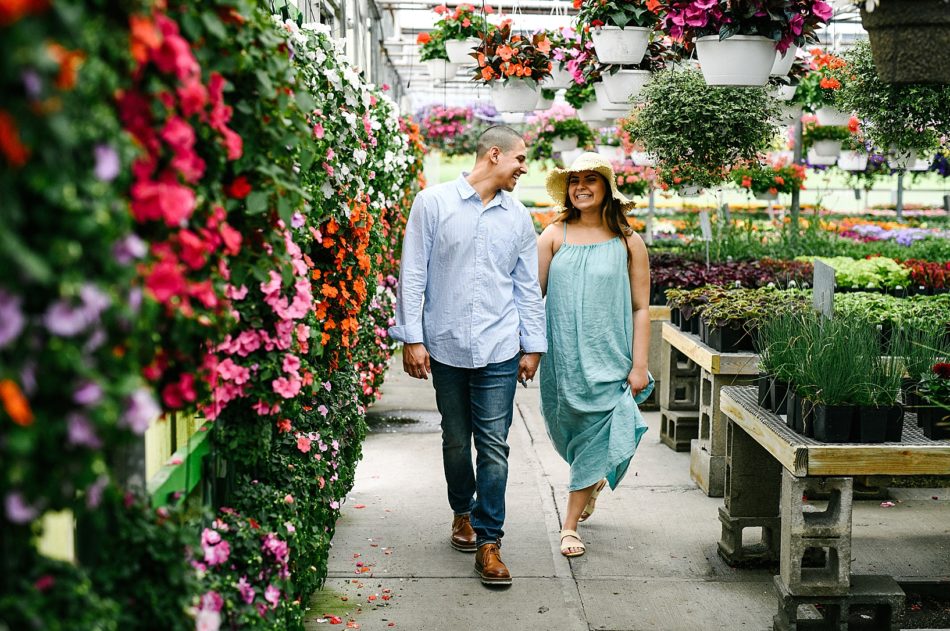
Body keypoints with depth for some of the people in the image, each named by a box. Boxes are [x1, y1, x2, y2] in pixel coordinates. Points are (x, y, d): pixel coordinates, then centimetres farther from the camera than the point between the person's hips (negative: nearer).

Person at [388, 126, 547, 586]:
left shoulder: (518, 217, 9)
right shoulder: (433, 203, -1)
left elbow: (527, 287, 13)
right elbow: (413, 275, -2)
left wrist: (533, 346, 10)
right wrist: (412, 338, -6)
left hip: (499, 349, 1)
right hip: (446, 346, -1)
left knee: (493, 445, -2)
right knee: (456, 440, 12)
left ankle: (488, 541, 6)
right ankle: (463, 512, 36)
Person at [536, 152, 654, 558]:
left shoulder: (628, 242, 1)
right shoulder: (554, 235, 1)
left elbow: (640, 308, 2)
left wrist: (639, 365, -2)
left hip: (608, 357, -1)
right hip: (562, 357, 1)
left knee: (594, 436, -2)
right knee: (566, 429, 12)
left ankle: (570, 524, 10)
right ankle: (594, 482, 44)